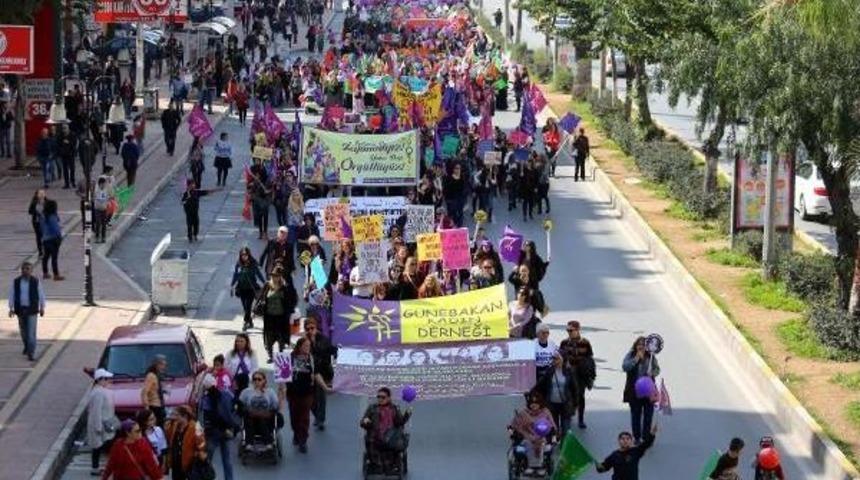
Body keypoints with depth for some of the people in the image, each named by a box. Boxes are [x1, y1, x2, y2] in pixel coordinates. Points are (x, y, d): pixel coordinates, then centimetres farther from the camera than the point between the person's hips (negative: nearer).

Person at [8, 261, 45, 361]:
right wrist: (11, 308, -2)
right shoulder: (16, 282, -1)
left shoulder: (36, 282, -6)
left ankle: (31, 353, -7)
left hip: (32, 310, -3)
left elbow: (41, 295, 2)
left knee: (31, 332, -9)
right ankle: (26, 346, 42)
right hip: (20, 310, 3)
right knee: (23, 331, 17)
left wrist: (42, 308, 4)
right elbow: (11, 295, 2)